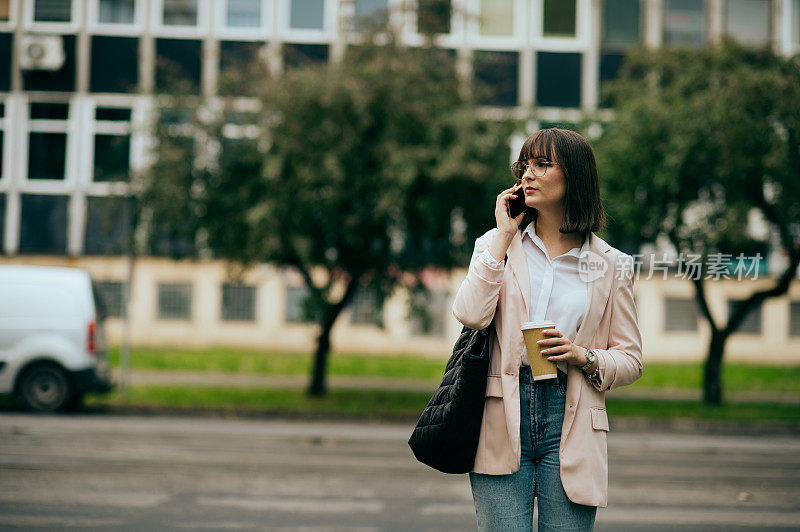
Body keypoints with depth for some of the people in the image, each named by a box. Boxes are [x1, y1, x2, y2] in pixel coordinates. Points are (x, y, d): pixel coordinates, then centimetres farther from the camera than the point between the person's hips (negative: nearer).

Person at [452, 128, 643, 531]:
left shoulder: (610, 266, 8)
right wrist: (504, 236, -4)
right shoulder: (497, 245, 10)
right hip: (502, 418, 0)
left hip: (570, 423, 0)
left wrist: (585, 358, -10)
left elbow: (631, 360, 11)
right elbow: (470, 314, -9)